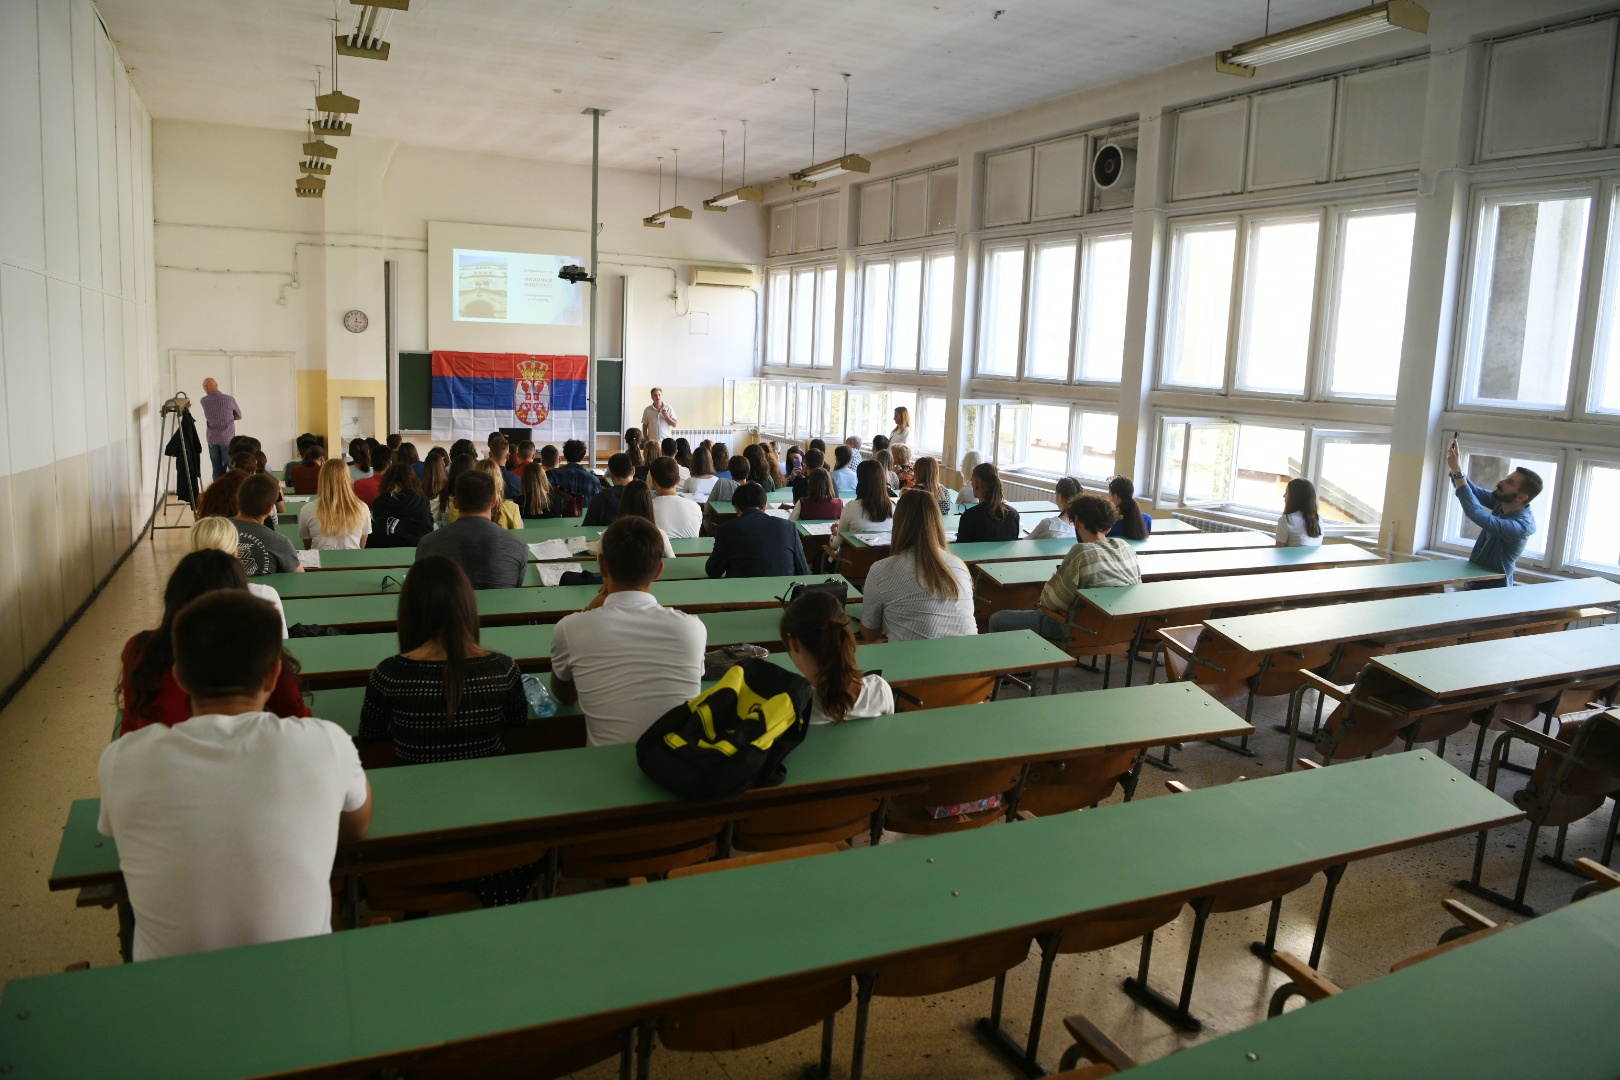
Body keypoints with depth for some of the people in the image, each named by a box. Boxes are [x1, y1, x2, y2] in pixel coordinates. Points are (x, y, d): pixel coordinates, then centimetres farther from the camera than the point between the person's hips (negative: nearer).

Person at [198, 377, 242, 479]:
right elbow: (239, 416, 5)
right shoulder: (229, 399, -8)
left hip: (212, 439, 3)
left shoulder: (204, 401, 0)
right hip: (228, 439, -3)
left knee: (217, 469, 6)